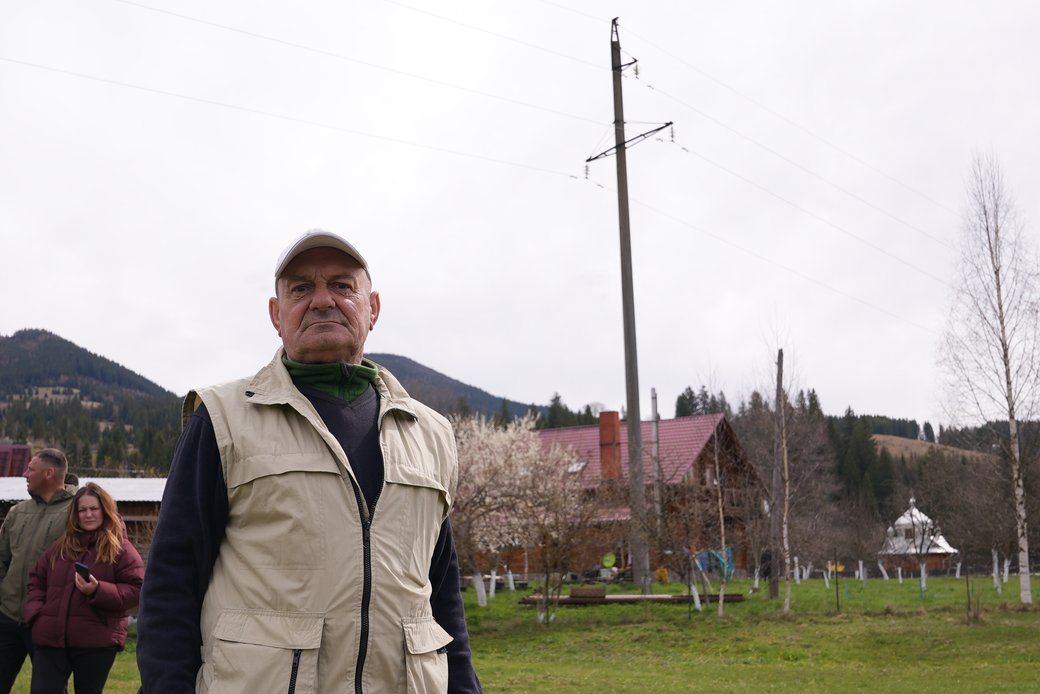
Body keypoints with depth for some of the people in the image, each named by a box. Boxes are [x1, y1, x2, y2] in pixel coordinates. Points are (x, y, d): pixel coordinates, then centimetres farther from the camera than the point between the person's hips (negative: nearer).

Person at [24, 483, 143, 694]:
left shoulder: (121, 548, -1)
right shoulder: (60, 547, 15)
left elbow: (136, 590, -7)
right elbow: (36, 581, 22)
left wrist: (98, 590, -20)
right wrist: (35, 612, 4)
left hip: (96, 644, -4)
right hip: (51, 639, 4)